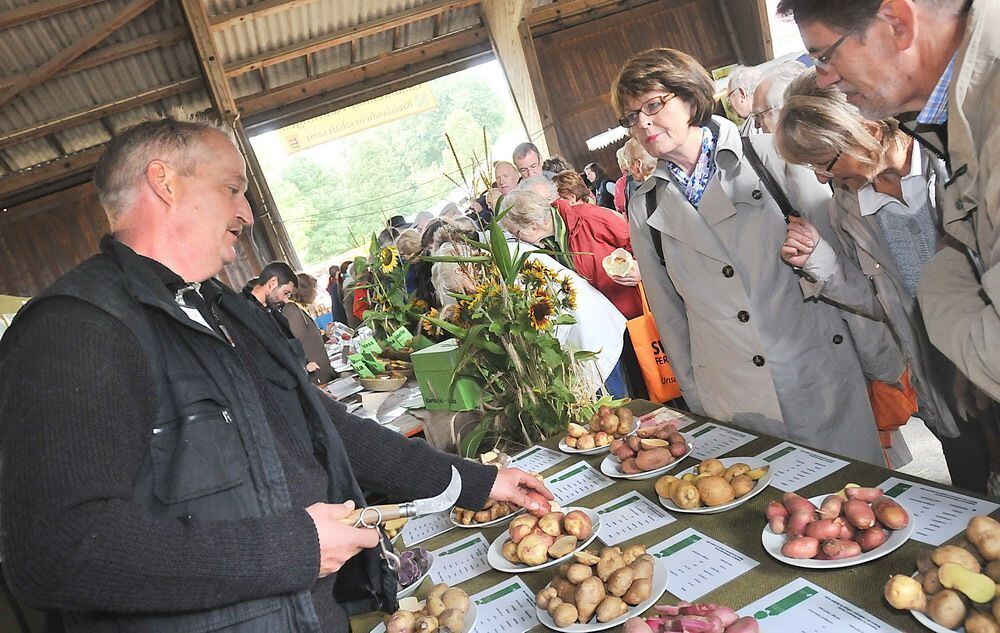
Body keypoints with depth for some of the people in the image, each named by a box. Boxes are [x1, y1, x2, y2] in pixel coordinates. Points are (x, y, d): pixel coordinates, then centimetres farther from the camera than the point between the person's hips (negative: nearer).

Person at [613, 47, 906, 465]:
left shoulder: (768, 154, -4)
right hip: (733, 402, 2)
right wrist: (695, 399, 12)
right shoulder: (645, 209, 4)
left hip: (819, 372, -1)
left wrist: (885, 362, -2)